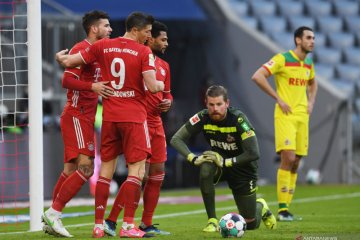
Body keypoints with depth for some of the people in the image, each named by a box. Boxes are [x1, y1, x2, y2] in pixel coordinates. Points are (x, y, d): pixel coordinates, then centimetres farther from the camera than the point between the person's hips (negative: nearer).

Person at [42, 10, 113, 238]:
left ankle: (52, 219, 13)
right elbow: (67, 80, -21)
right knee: (86, 167, -16)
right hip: (77, 115, -10)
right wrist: (93, 86, -33)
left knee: (71, 170, 10)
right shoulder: (82, 49, -11)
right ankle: (53, 213, -13)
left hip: (85, 118, 10)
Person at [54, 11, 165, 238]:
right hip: (134, 117, -5)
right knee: (137, 170, -3)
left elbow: (68, 62, 7)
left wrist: (60, 57, 29)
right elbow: (152, 86, -14)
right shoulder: (144, 52, -9)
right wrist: (161, 85, 8)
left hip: (110, 116, 5)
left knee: (106, 169, 12)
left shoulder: (102, 46, 3)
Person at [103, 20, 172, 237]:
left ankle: (147, 224, 15)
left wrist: (168, 102, 4)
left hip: (156, 124, 8)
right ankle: (111, 221, -5)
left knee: (158, 174, 7)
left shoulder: (164, 66, 14)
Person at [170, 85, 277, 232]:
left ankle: (261, 206, 39)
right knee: (205, 169, -37)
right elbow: (176, 139, -16)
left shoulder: (238, 119, -27)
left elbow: (253, 153, -30)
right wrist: (193, 158, -30)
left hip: (242, 167, -2)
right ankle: (212, 221, -25)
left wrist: (226, 162, -32)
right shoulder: (203, 118, -19)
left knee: (250, 225, 1)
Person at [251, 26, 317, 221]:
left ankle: (286, 207, 12)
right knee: (288, 158, -17)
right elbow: (257, 76, -16)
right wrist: (278, 98, -14)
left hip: (302, 116, 7)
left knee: (295, 163, 6)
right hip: (285, 116, -7)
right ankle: (282, 209, -14)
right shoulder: (283, 59, -9)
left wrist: (311, 102, 15)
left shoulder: (308, 63, 13)